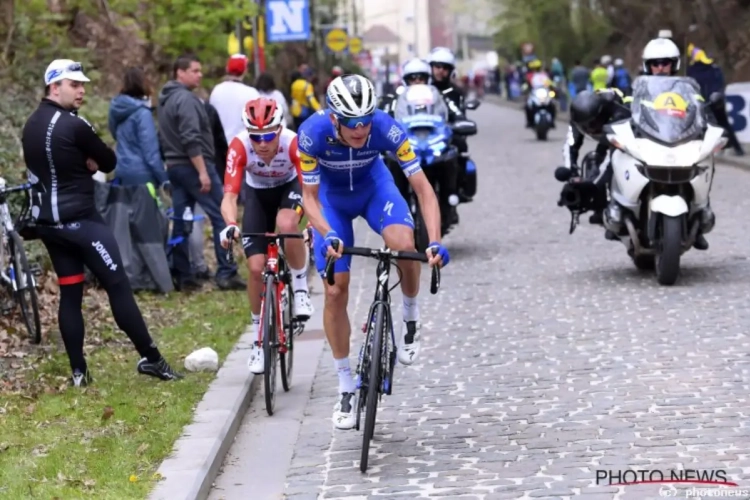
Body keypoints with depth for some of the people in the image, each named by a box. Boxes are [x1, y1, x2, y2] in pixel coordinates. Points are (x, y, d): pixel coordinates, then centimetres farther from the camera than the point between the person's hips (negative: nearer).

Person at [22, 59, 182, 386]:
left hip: (46, 221, 9)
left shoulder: (31, 125, 11)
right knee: (118, 286, -5)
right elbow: (109, 162, -9)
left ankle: (78, 371, 8)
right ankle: (150, 358, -3)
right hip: (79, 219, -9)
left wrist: (84, 163, 3)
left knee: (70, 293, 10)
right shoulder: (73, 125, -16)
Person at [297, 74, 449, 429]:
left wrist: (435, 242, -42)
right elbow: (310, 196, -22)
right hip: (331, 197, 0)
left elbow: (423, 188, -30)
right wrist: (327, 235, -40)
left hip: (373, 186, 0)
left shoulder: (386, 128, -34)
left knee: (404, 244, -32)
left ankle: (410, 316, -2)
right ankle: (346, 389, 9)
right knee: (335, 292, -4)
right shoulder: (312, 133, -34)